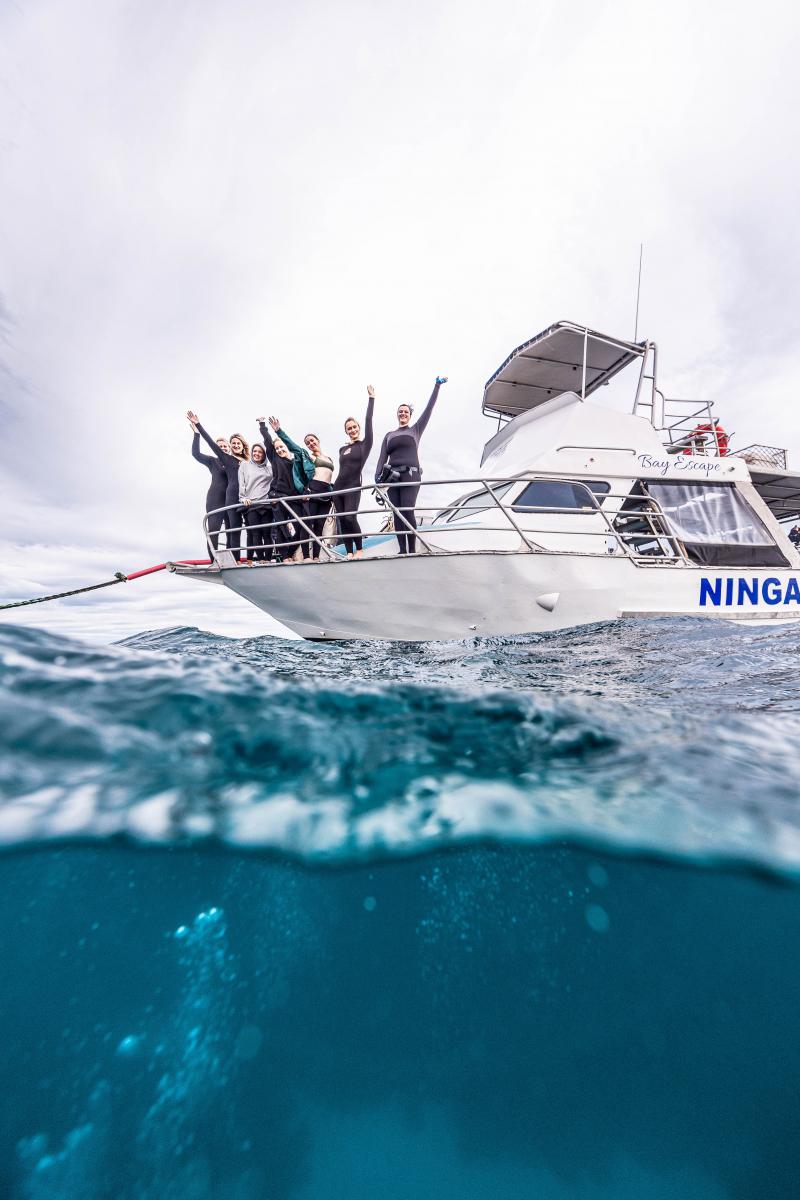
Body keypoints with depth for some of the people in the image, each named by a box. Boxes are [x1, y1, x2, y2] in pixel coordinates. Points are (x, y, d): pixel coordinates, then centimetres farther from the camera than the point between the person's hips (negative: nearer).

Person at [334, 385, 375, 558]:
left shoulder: (365, 444, 3)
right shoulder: (342, 449, 17)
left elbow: (369, 420, -3)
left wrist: (371, 398, -3)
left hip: (353, 487, -5)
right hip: (338, 487, 5)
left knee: (350, 518, -18)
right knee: (342, 521, -1)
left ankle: (360, 549, -2)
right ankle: (349, 552, 2)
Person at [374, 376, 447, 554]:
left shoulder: (416, 430, 15)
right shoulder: (389, 435, 20)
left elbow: (429, 409, 8)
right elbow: (382, 457, 9)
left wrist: (437, 386, 5)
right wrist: (377, 478, -6)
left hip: (410, 475, -3)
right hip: (392, 477, 3)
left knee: (407, 512, -17)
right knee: (397, 514, -4)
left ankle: (412, 550, -13)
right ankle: (402, 550, -3)